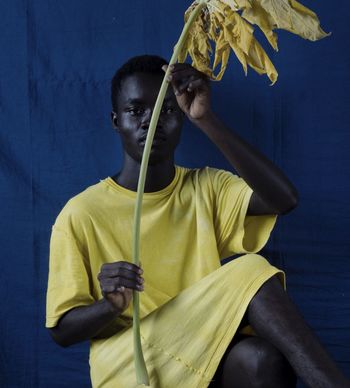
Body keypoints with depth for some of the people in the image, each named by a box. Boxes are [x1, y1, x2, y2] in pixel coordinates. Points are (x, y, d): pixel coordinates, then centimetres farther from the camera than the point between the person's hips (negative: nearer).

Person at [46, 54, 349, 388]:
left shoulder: (206, 188, 8)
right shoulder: (80, 214, -1)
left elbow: (284, 199, -14)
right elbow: (62, 329, 1)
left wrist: (205, 119, -20)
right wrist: (111, 305, -22)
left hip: (208, 357, 3)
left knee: (264, 359, -36)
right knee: (250, 276, -26)